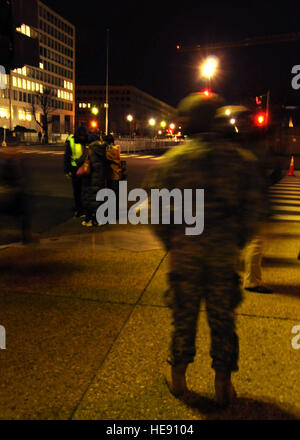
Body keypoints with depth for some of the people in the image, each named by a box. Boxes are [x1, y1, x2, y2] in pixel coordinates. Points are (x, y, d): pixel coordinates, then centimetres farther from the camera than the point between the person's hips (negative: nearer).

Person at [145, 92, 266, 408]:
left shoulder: (173, 160, -6)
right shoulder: (243, 160, -2)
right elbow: (252, 210, -1)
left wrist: (170, 242, 7)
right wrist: (237, 244, 10)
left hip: (185, 249, 0)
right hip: (225, 253, 1)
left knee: (184, 315, 15)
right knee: (222, 317, 14)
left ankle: (178, 377, 33)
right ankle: (223, 384, 29)